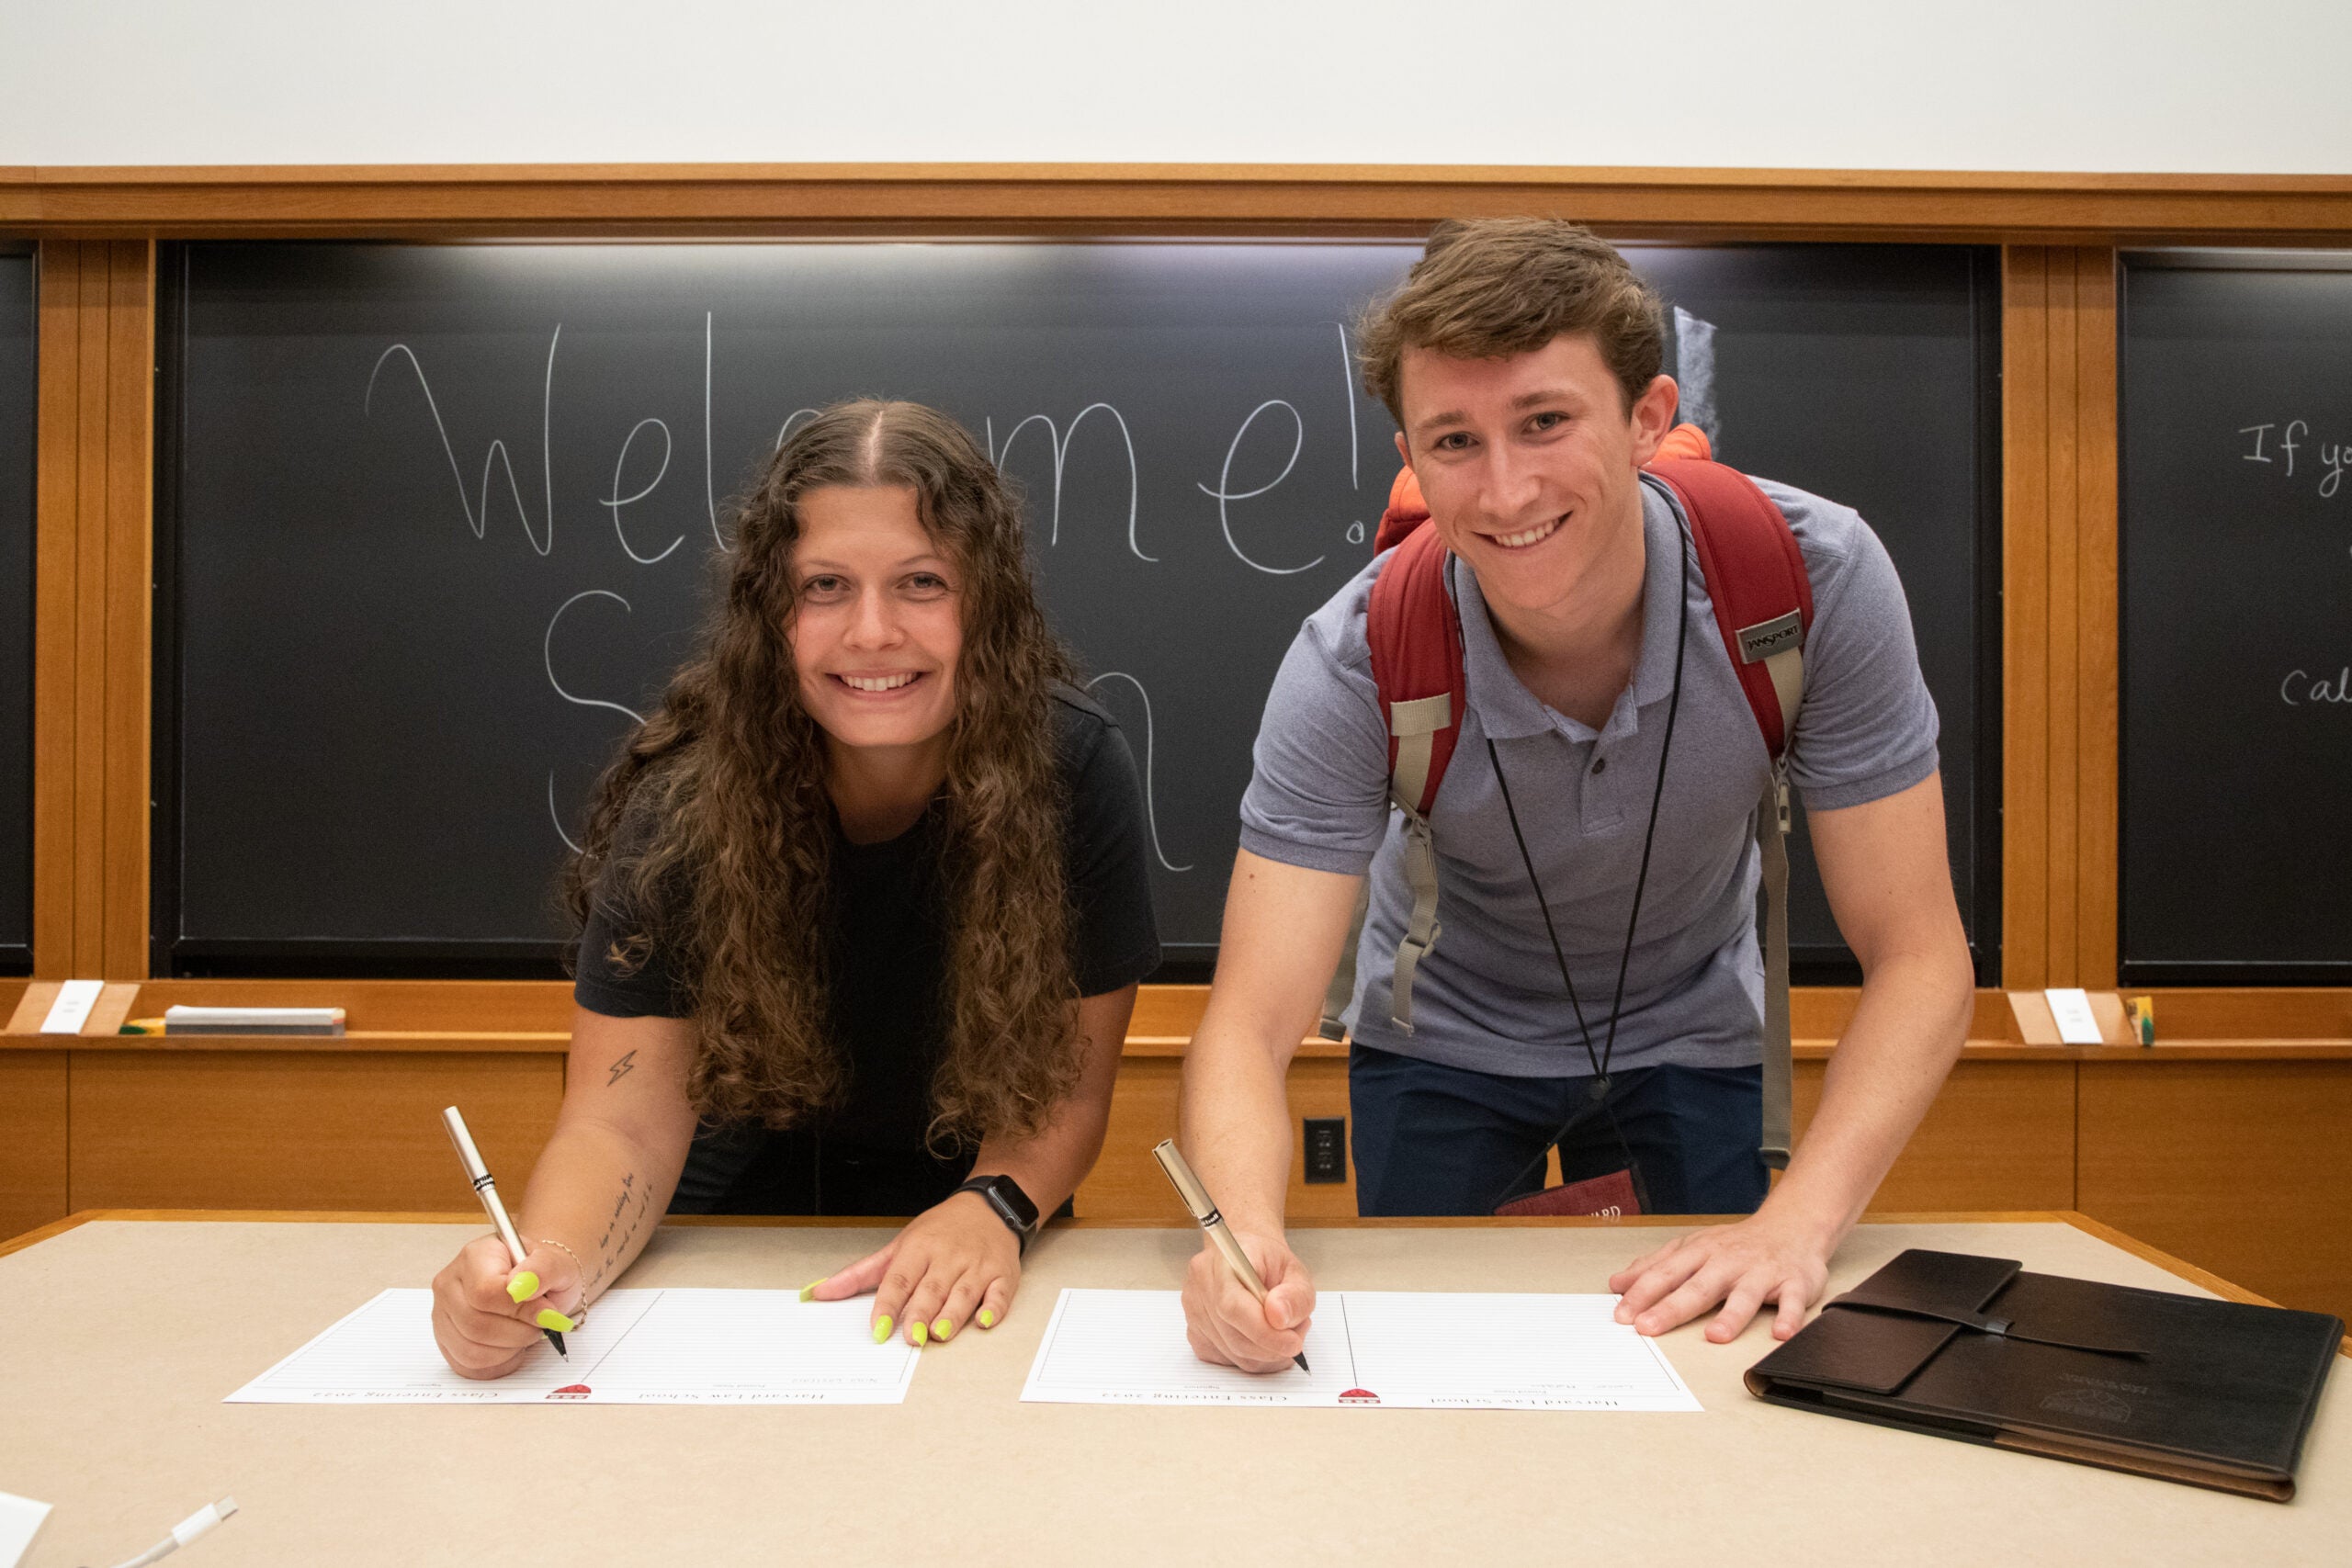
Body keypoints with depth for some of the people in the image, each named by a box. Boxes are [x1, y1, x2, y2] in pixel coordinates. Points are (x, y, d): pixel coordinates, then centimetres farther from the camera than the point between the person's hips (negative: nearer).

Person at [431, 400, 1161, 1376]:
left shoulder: (1075, 770, -22)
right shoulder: (690, 795, -22)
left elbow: (1068, 1080, -15)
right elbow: (626, 1119, -21)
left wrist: (993, 1205, -34)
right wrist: (546, 1263, -41)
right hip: (735, 1212, 0)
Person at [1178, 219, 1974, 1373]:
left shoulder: (1813, 578, -29)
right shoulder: (1356, 663, -31)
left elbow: (1916, 960, -23)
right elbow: (1250, 1024, -31)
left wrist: (1798, 1222, -37)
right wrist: (1245, 1234, -52)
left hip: (1688, 1038, 1)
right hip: (1443, 1045, 0)